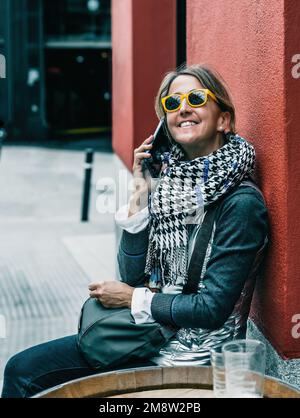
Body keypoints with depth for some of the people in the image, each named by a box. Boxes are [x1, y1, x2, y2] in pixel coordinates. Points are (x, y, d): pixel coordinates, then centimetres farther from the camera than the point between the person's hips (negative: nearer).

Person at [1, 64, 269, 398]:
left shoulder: (241, 203, -18)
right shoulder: (168, 184, 3)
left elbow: (214, 307, -19)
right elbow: (133, 275, 0)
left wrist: (134, 299, -9)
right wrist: (141, 195, -9)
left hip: (192, 356, -6)